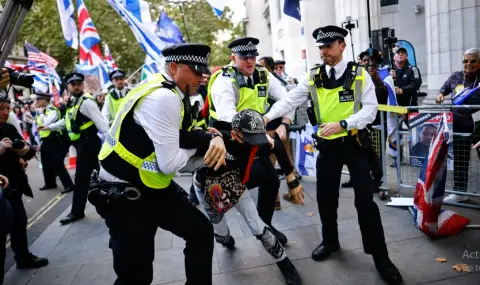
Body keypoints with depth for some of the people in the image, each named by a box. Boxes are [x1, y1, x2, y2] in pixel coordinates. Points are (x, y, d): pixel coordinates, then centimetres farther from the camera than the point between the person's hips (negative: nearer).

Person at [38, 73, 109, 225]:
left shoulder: (87, 101, -14)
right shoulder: (72, 102, 14)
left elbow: (100, 121, -22)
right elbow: (68, 120, 29)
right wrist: (49, 127, 33)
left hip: (88, 143, -8)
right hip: (83, 143, 8)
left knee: (81, 177, -1)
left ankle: (77, 212, 11)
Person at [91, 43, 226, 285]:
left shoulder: (173, 94, 5)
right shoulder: (163, 97, -24)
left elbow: (186, 136, 10)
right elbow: (169, 164, -25)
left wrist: (215, 138, -11)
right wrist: (197, 143, -6)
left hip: (153, 187, 10)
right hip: (124, 196, -9)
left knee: (202, 232, 15)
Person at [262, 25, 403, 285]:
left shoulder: (359, 74, -4)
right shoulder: (313, 77, 1)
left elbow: (370, 108, -10)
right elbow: (290, 100, -7)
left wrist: (343, 124, -24)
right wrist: (267, 117, -23)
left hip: (355, 143, -2)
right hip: (327, 145, 3)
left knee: (365, 200, -3)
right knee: (325, 197, 11)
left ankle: (380, 257, 13)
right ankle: (330, 241, 35)